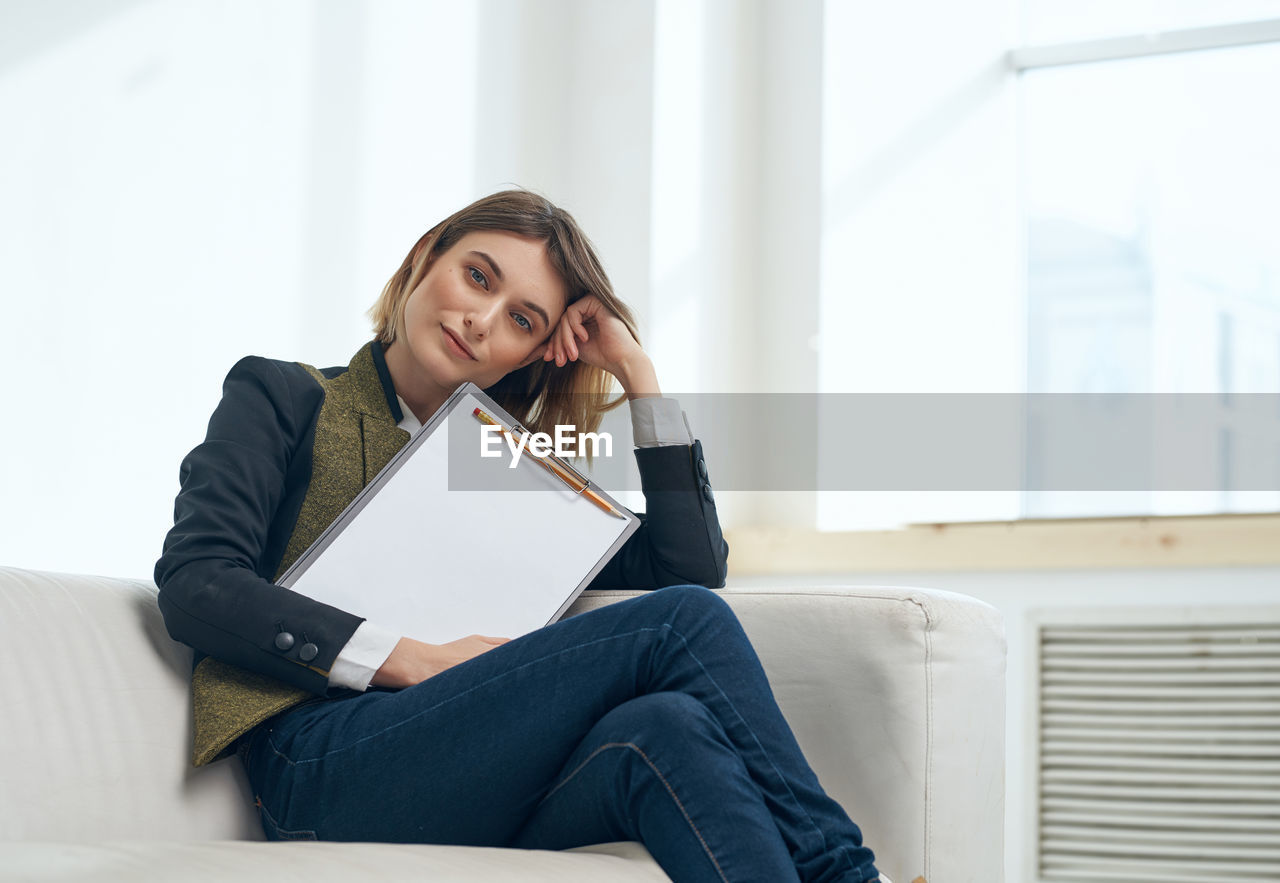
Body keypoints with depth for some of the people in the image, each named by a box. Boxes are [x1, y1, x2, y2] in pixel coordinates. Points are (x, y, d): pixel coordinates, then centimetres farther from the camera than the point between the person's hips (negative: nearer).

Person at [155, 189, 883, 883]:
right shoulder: (284, 399, 17)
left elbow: (692, 569, 18)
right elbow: (195, 586, -1)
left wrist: (635, 370, 18)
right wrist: (413, 660, -10)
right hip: (330, 771, -4)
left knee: (666, 727, -34)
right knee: (684, 622, -22)